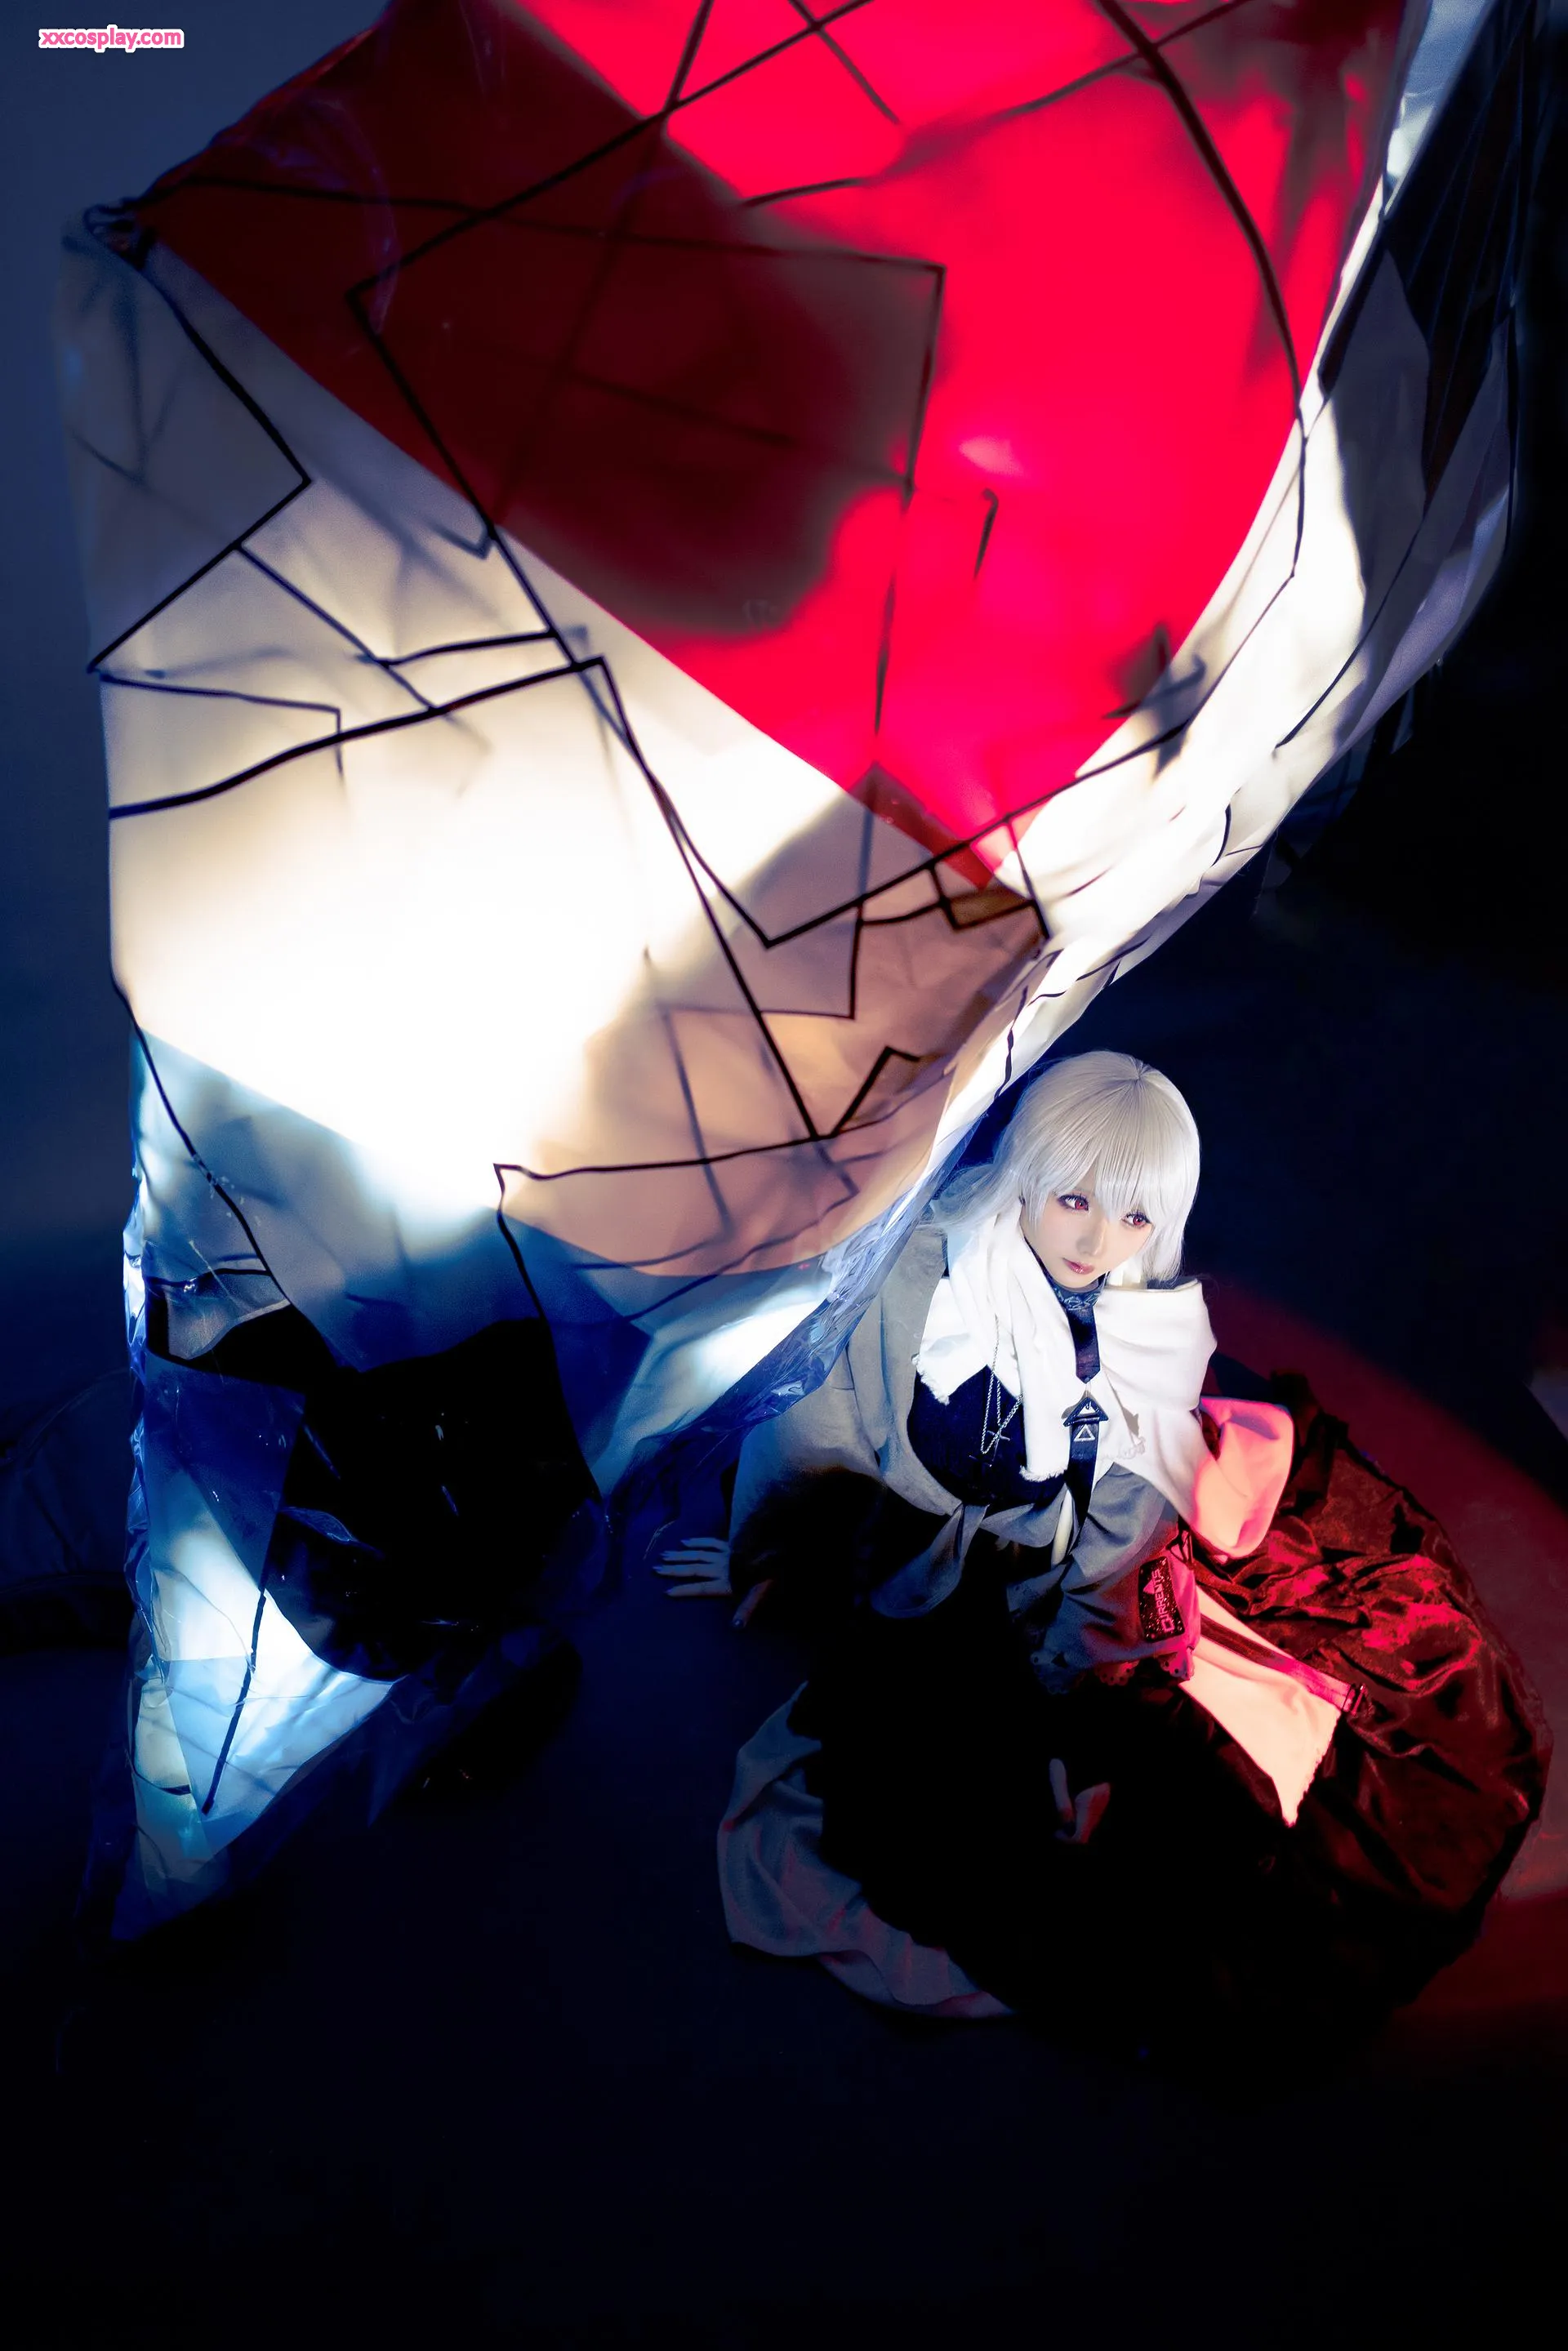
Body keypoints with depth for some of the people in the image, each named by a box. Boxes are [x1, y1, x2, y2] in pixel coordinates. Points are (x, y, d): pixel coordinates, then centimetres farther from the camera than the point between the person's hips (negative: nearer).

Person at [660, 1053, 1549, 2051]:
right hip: (923, 1585, -3)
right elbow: (823, 1426, -6)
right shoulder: (920, 1275, -21)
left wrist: (1071, 1670, -14)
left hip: (1056, 1582, 3)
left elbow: (1119, 1531, -9)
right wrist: (775, 1554, 7)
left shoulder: (1166, 1330, -13)